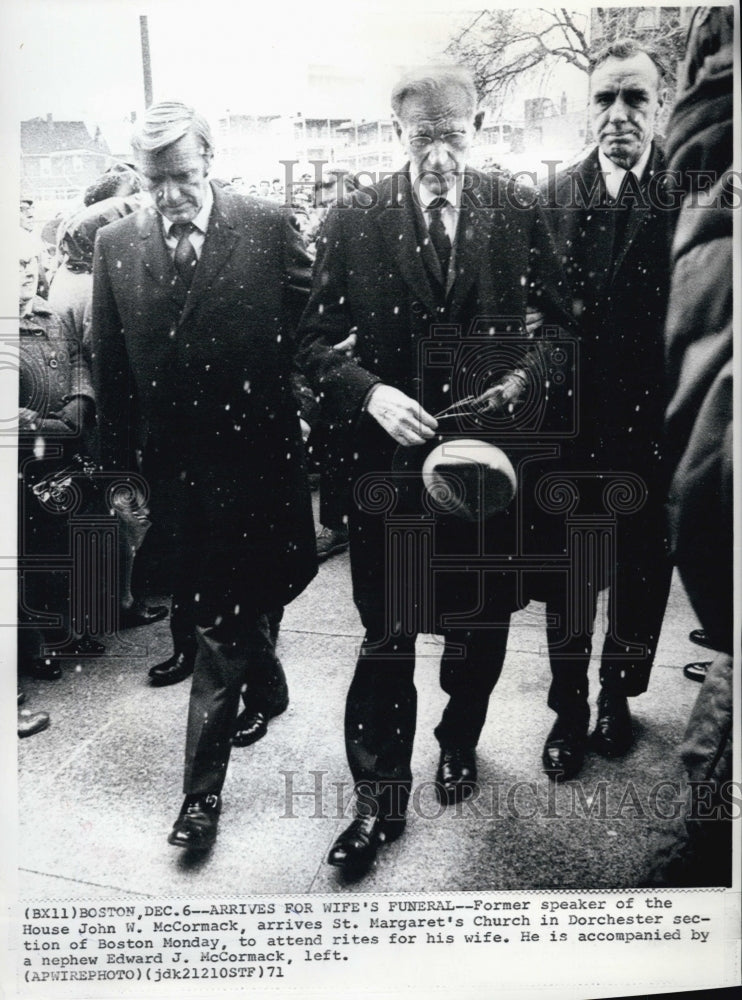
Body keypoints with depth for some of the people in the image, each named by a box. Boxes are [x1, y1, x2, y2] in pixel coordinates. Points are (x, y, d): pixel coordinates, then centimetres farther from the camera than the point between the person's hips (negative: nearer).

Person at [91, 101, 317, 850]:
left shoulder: (270, 229, -6)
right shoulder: (115, 245, 3)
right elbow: (109, 368, 5)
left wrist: (279, 411, -5)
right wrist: (121, 466, 5)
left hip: (251, 458, -3)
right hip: (171, 464, 4)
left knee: (222, 618, 2)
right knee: (216, 607, 20)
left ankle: (202, 785, 22)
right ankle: (265, 688, 50)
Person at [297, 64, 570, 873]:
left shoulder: (515, 215, 2)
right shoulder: (353, 222, -3)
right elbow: (315, 342, -2)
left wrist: (524, 375, -10)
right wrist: (370, 392, -18)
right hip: (389, 456, -2)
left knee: (481, 622, 16)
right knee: (387, 637, 4)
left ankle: (459, 744, 44)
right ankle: (379, 799, 23)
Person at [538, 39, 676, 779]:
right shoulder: (556, 194, 2)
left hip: (655, 424, 0)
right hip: (576, 421, 1)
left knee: (642, 572, 14)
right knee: (569, 573, 12)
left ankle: (618, 695, 38)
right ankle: (569, 707, 32)